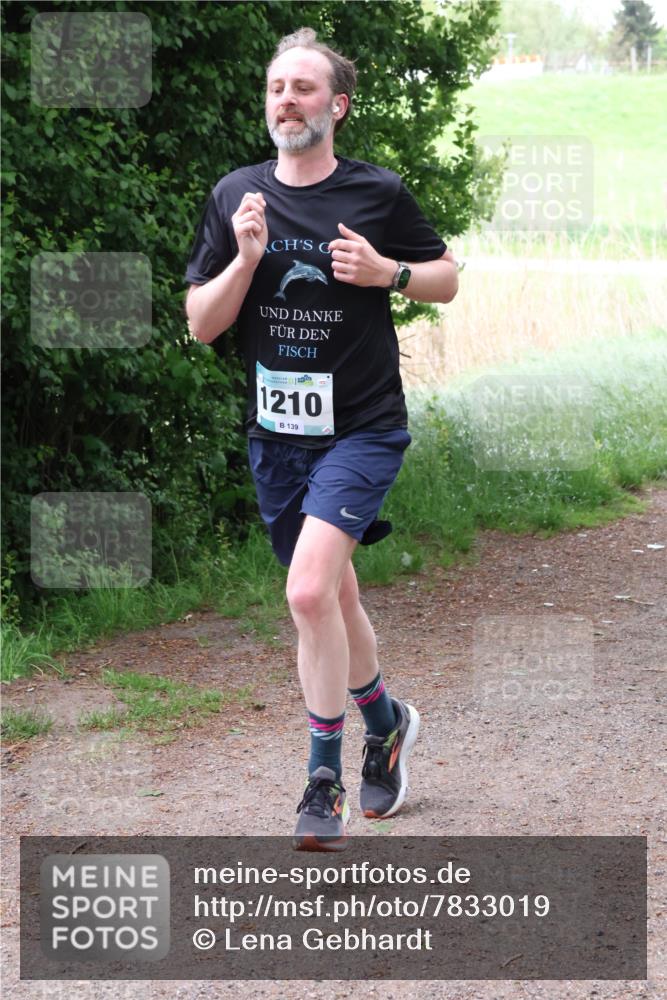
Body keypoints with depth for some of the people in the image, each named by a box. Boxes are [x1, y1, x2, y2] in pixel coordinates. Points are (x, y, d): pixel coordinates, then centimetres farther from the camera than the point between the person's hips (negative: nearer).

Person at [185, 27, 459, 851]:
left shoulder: (378, 194, -4)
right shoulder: (236, 197, 3)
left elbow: (447, 279, 9)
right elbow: (200, 325, 2)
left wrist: (387, 272, -11)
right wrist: (245, 259, -15)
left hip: (362, 426, -4)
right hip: (276, 433, 4)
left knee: (310, 592, -21)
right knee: (333, 599, 16)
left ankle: (324, 778, -10)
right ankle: (385, 721, 42)